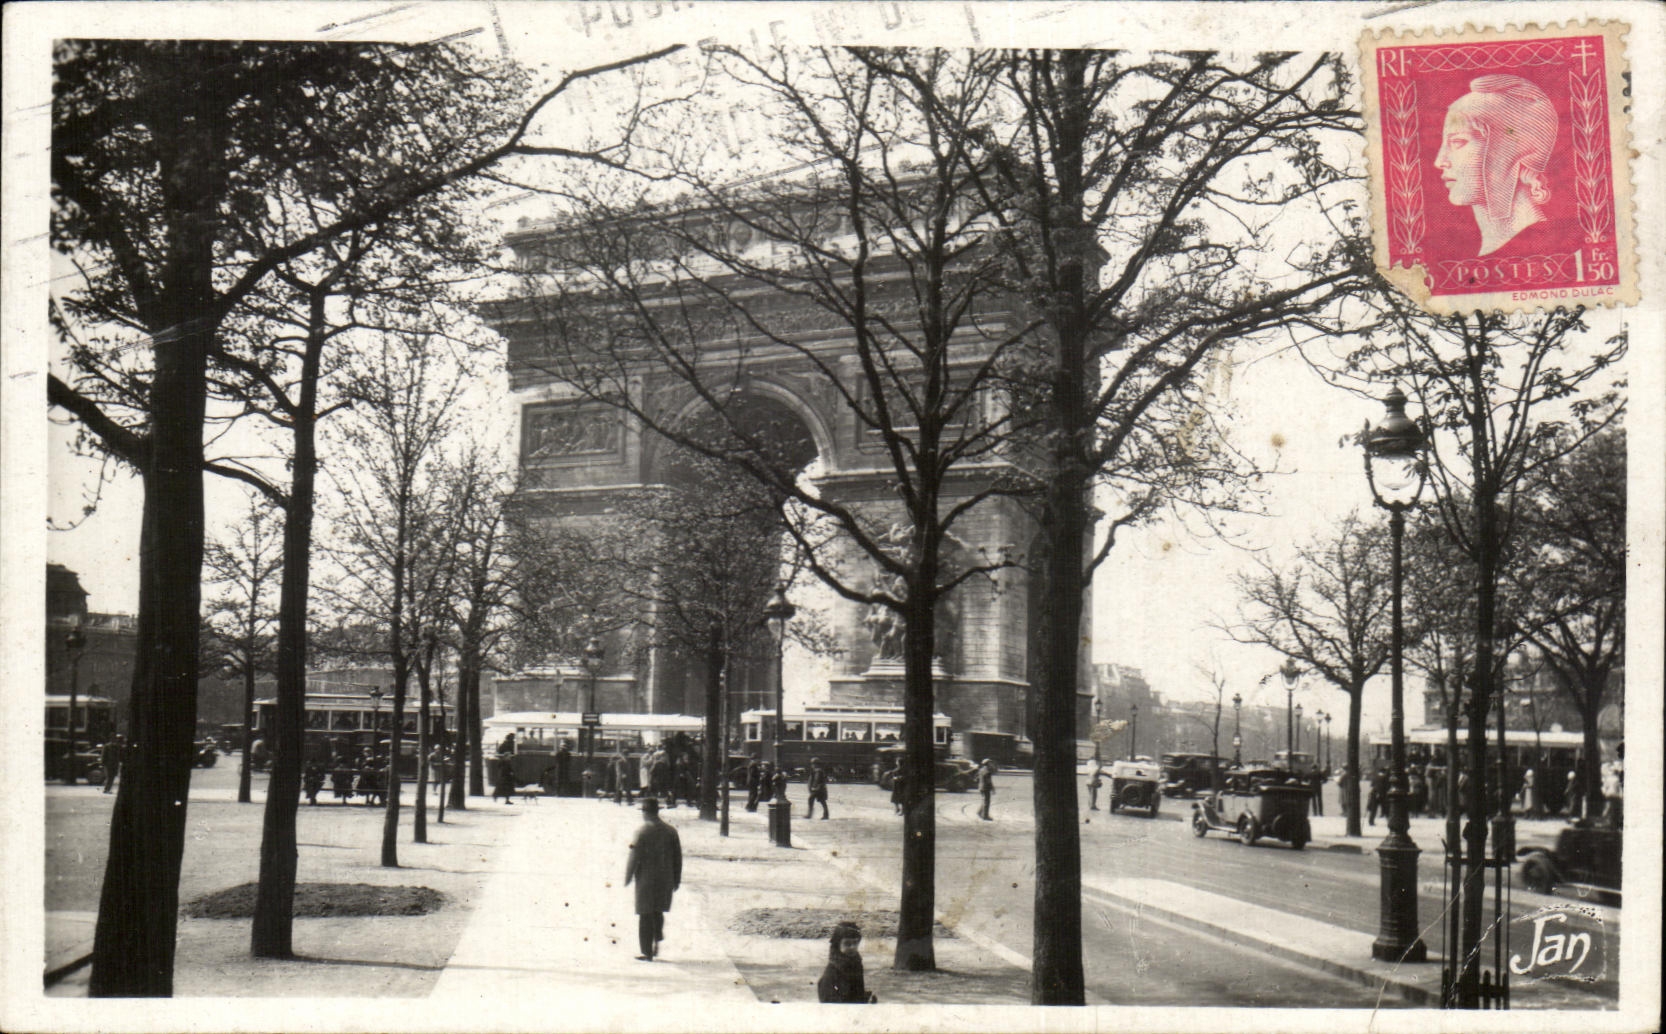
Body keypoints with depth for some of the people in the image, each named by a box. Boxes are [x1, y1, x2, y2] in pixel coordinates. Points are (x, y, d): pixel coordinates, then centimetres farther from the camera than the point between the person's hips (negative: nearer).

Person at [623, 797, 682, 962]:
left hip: (646, 879, -4)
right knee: (658, 911, 22)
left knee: (646, 915, 2)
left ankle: (647, 952, 2)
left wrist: (628, 877, -3)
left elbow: (634, 856, -13)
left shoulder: (642, 831, -10)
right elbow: (678, 857, 6)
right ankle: (657, 941, 10)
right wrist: (676, 880, 13)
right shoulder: (670, 831, 3)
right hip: (665, 879, 4)